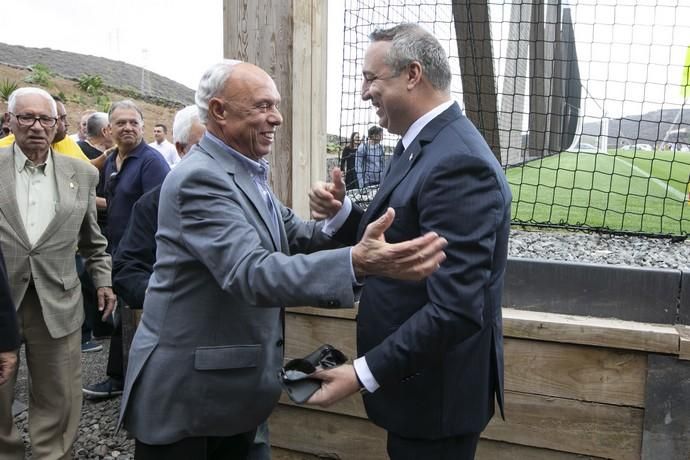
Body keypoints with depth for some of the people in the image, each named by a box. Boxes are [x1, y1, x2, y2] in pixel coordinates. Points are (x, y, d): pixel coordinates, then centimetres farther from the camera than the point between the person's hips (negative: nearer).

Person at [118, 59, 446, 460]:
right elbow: (251, 273, -34)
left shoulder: (247, 172, 7)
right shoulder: (200, 178, -23)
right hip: (187, 391, -8)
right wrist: (357, 262, -47)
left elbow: (291, 232, 7)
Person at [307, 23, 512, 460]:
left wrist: (364, 372, -23)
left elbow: (454, 309, -28)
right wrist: (342, 214, -7)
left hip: (436, 390, -9)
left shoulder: (458, 162, -25)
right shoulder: (421, 145, 7)